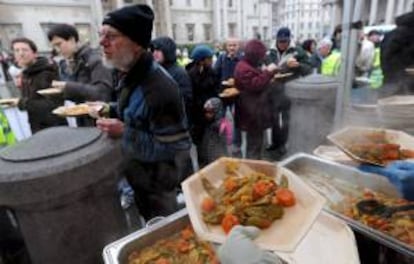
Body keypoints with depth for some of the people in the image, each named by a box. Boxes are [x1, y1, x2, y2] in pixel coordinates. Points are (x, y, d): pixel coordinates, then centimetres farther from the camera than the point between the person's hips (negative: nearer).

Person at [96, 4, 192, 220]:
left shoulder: (159, 88, -33)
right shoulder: (132, 75, -1)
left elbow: (173, 149, -31)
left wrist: (124, 132, -30)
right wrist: (111, 110, -1)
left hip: (157, 185, -9)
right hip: (141, 177, 9)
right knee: (152, 227, 30)